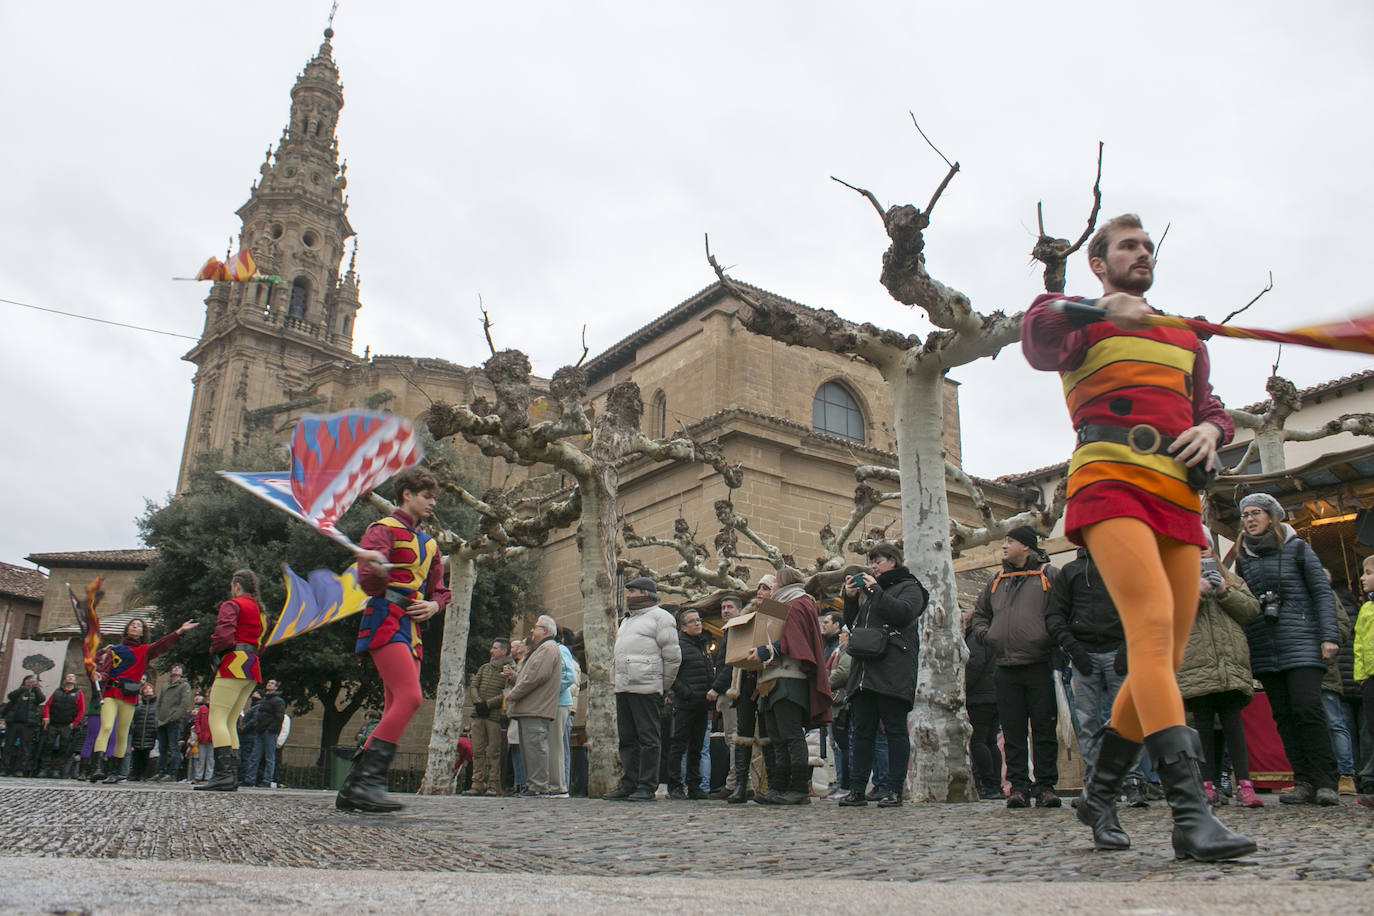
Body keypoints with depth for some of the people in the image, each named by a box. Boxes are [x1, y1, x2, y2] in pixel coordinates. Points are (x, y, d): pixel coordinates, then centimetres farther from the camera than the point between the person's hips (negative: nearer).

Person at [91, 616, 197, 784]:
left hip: (129, 697, 1)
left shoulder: (145, 650, 14)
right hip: (110, 694, -1)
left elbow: (162, 645, -4)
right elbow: (105, 669, 8)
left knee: (122, 735, 2)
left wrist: (180, 631, -20)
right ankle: (97, 768, -26)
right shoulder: (115, 649, 17)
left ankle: (116, 772, 11)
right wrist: (100, 676, -17)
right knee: (106, 727, -18)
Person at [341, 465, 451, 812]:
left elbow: (439, 589, 27)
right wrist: (377, 568, -38)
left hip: (411, 628, 9)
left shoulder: (428, 543, 24)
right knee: (410, 697, -22)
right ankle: (368, 781, -22)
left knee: (395, 711, 3)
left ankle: (352, 790, 6)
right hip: (385, 621, -9)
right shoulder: (384, 530, -1)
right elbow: (369, 583, -14)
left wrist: (433, 605, 4)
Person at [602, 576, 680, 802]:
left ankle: (647, 786, -2)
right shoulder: (627, 619, 26)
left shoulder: (660, 616, -1)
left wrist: (663, 688, -6)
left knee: (648, 738, -5)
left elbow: (672, 656, -6)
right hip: (622, 687, 9)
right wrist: (616, 681, 16)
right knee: (627, 738, 10)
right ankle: (628, 784, 15)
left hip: (646, 687, -9)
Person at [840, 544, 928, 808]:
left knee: (895, 729, -4)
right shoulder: (869, 590, 26)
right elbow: (853, 625, 24)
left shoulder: (909, 587, 7)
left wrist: (875, 592, -9)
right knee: (862, 731, 3)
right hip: (864, 670, 6)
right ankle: (857, 789, 5)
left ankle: (894, 790, -2)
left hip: (893, 671, -6)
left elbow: (904, 613, -14)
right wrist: (850, 599, 10)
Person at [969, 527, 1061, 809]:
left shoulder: (1049, 575, 3)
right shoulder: (997, 580, 19)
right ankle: (1018, 785, 10)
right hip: (1006, 668, 5)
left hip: (1039, 666, -5)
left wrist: (1052, 637, -11)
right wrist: (984, 633, 12)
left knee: (1044, 729, -1)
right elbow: (979, 613, 29)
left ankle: (1045, 785, 6)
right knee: (1012, 731, 5)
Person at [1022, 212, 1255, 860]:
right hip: (1111, 483, -7)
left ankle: (1100, 795, 19)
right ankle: (1190, 811, -29)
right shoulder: (1082, 320, 11)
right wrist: (1099, 308, -30)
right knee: (1154, 626, -24)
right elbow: (1038, 344, -11)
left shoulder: (1185, 340, 31)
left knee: (1164, 655, 4)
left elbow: (1209, 407, 27)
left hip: (1179, 496, 7)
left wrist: (1211, 429, 3)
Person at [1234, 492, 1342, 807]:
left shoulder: (1298, 549, 5)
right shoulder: (1243, 559, 15)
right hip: (1264, 651, 4)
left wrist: (1329, 636, -9)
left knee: (1307, 708, -14)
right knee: (1284, 716, 1)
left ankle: (1325, 782, -7)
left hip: (1301, 642, -4)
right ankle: (1304, 782, 4)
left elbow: (1322, 593, 1)